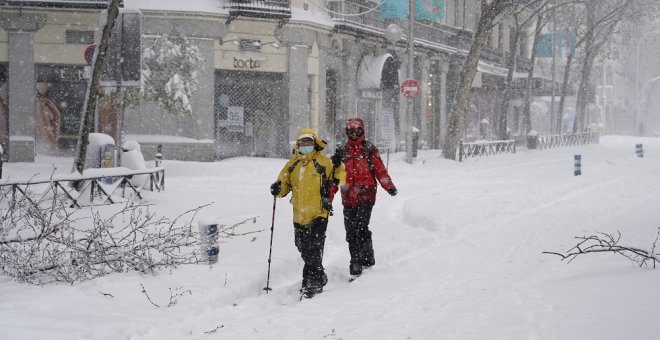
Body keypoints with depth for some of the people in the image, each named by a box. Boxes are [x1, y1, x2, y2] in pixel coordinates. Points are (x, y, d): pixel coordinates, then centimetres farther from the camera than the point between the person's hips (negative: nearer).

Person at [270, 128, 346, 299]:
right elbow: (284, 183, 15)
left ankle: (311, 283, -7)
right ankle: (319, 278, 32)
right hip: (299, 215, 5)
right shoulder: (292, 164, 11)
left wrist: (338, 167, -12)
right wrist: (277, 189, -4)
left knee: (314, 249, -9)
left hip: (318, 214, -5)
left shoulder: (324, 161, 0)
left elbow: (340, 178, 6)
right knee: (304, 250, 14)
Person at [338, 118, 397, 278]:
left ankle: (361, 263, -12)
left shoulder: (369, 149, 5)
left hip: (365, 196, -4)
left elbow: (380, 170, -1)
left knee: (360, 229, -16)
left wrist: (389, 186, -17)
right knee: (351, 233, 2)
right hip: (348, 198, 4)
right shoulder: (343, 151, 16)